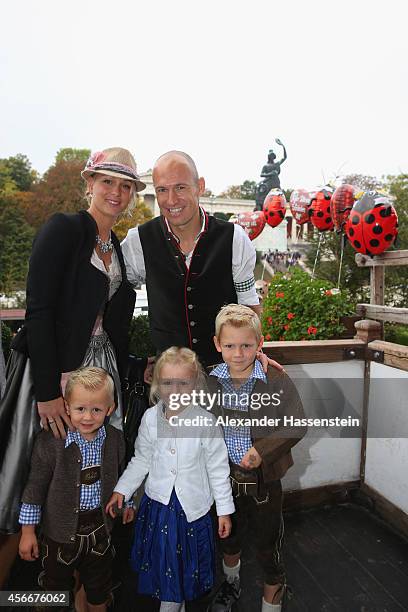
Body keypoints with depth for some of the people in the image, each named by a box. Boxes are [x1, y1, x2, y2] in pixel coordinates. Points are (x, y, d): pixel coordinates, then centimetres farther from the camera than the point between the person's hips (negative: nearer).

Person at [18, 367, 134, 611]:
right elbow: (36, 487, -13)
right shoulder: (50, 441, -22)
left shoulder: (115, 439, -11)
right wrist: (28, 532, -8)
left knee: (99, 584, 23)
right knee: (57, 582, 22)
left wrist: (126, 503, 15)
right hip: (61, 527, -2)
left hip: (100, 525, 3)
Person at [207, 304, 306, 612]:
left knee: (269, 545, 14)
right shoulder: (209, 381, -10)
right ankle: (231, 584, 58)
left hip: (264, 478, -3)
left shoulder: (278, 381, -20)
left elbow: (297, 425, -16)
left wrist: (263, 451, -25)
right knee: (229, 536, 28)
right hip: (224, 475, 4)